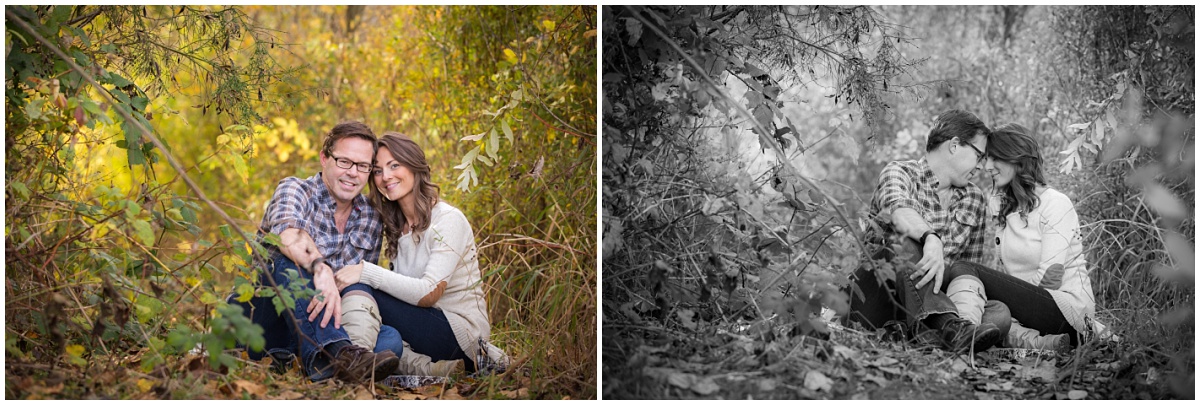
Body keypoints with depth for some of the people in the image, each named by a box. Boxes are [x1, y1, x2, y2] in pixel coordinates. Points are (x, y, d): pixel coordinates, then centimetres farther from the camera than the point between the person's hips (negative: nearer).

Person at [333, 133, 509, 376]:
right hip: (424, 325, 8)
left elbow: (429, 293, -21)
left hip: (458, 327, -8)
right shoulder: (395, 226, 14)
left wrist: (366, 272, -26)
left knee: (358, 288, -22)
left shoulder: (448, 220, -11)